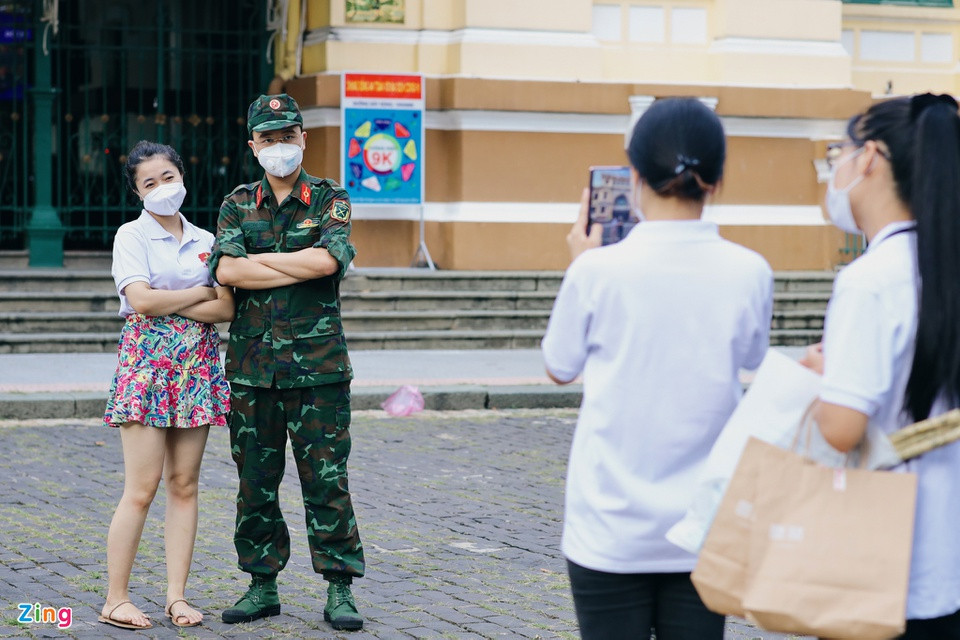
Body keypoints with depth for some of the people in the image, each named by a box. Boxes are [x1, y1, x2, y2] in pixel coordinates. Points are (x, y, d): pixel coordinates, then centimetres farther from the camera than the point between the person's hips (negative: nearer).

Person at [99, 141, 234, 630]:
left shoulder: (204, 240, 13)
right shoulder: (132, 236, 0)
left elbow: (227, 308, 2)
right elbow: (141, 300, -14)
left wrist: (168, 304, -9)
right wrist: (201, 293, -4)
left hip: (197, 366, 5)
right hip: (147, 364, -4)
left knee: (184, 484, 4)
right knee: (142, 488, -8)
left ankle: (177, 595, 8)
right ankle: (115, 600, -1)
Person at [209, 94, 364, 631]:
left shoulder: (330, 200, 4)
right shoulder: (238, 204, 10)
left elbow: (327, 260, -15)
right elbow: (227, 269, -8)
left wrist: (257, 259, -7)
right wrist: (301, 267, -10)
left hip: (317, 364, -3)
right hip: (252, 365, 3)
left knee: (326, 477, -2)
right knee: (256, 480, 8)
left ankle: (339, 590, 5)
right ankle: (263, 585, 18)